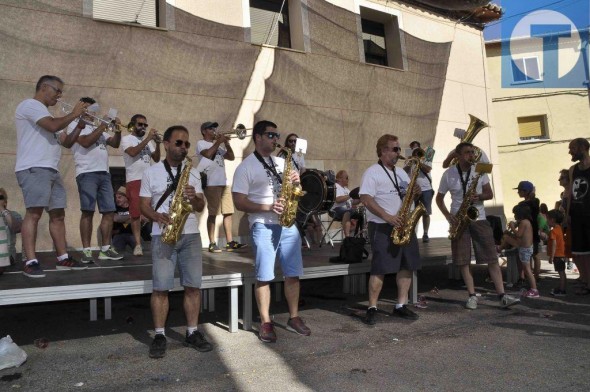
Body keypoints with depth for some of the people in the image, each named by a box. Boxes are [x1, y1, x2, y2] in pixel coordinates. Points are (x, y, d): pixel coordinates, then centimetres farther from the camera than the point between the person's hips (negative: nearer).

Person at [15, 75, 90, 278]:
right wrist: (73, 114, -4)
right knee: (34, 213, -14)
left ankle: (63, 258, 13)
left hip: (51, 170, 10)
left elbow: (67, 142, 24)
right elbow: (53, 125, -19)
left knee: (58, 214, 8)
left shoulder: (44, 112, 27)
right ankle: (31, 262, -15)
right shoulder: (30, 104, -2)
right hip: (34, 169, -10)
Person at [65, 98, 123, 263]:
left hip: (104, 173, 7)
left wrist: (117, 130, 2)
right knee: (88, 212, -10)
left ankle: (105, 249, 8)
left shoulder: (97, 127, 24)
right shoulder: (75, 125, 5)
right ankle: (86, 250, -6)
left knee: (109, 211, 2)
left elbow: (115, 144, 18)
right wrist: (102, 127, -7)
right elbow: (86, 142, -12)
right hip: (87, 173, -7)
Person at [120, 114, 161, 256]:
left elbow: (156, 159, 12)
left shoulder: (148, 141, 18)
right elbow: (132, 152, -17)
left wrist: (157, 144, -4)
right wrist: (148, 139, -15)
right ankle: (138, 244, 0)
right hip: (134, 181, -5)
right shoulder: (126, 139, 3)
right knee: (136, 213, -4)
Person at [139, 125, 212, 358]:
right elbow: (144, 206, 3)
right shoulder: (151, 172, 5)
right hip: (163, 236, -2)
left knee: (193, 285, 2)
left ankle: (192, 333, 13)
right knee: (161, 287, -3)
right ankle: (159, 336, 8)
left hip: (190, 235, 3)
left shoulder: (193, 173, 12)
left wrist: (194, 197, -14)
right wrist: (158, 216, -17)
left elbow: (200, 207, 8)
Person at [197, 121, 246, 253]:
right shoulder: (201, 143, 3)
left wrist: (226, 143, 5)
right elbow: (208, 154, -18)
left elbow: (231, 157, 16)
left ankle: (230, 243, 7)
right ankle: (212, 244, -2)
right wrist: (218, 141, -8)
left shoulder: (218, 145, 24)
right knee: (213, 213, -7)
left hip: (224, 183, 7)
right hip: (211, 184, -7)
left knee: (228, 212, 4)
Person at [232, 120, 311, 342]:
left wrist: (295, 181, -2)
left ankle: (294, 318, 22)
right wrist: (268, 207, -20)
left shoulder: (281, 163, 16)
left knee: (293, 274, 8)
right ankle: (265, 323, 12)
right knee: (264, 277, 0)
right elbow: (239, 202, -9)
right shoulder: (245, 167, -3)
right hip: (263, 226, -5)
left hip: (288, 224, 6)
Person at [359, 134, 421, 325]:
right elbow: (366, 199, -16)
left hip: (402, 225, 8)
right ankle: (372, 308, 2)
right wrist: (388, 217, -23)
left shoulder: (401, 173, 18)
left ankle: (401, 305, 17)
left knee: (407, 265, 7)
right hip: (382, 227, -8)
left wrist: (415, 192, -2)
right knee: (381, 268, -8)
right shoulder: (372, 172, -6)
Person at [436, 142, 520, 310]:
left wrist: (479, 197, -17)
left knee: (492, 258, -4)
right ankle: (472, 296, 10)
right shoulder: (448, 174, -2)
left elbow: (490, 194, 6)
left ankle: (502, 296, 0)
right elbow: (439, 198, 5)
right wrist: (448, 215, -10)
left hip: (479, 219, 1)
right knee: (463, 261, 0)